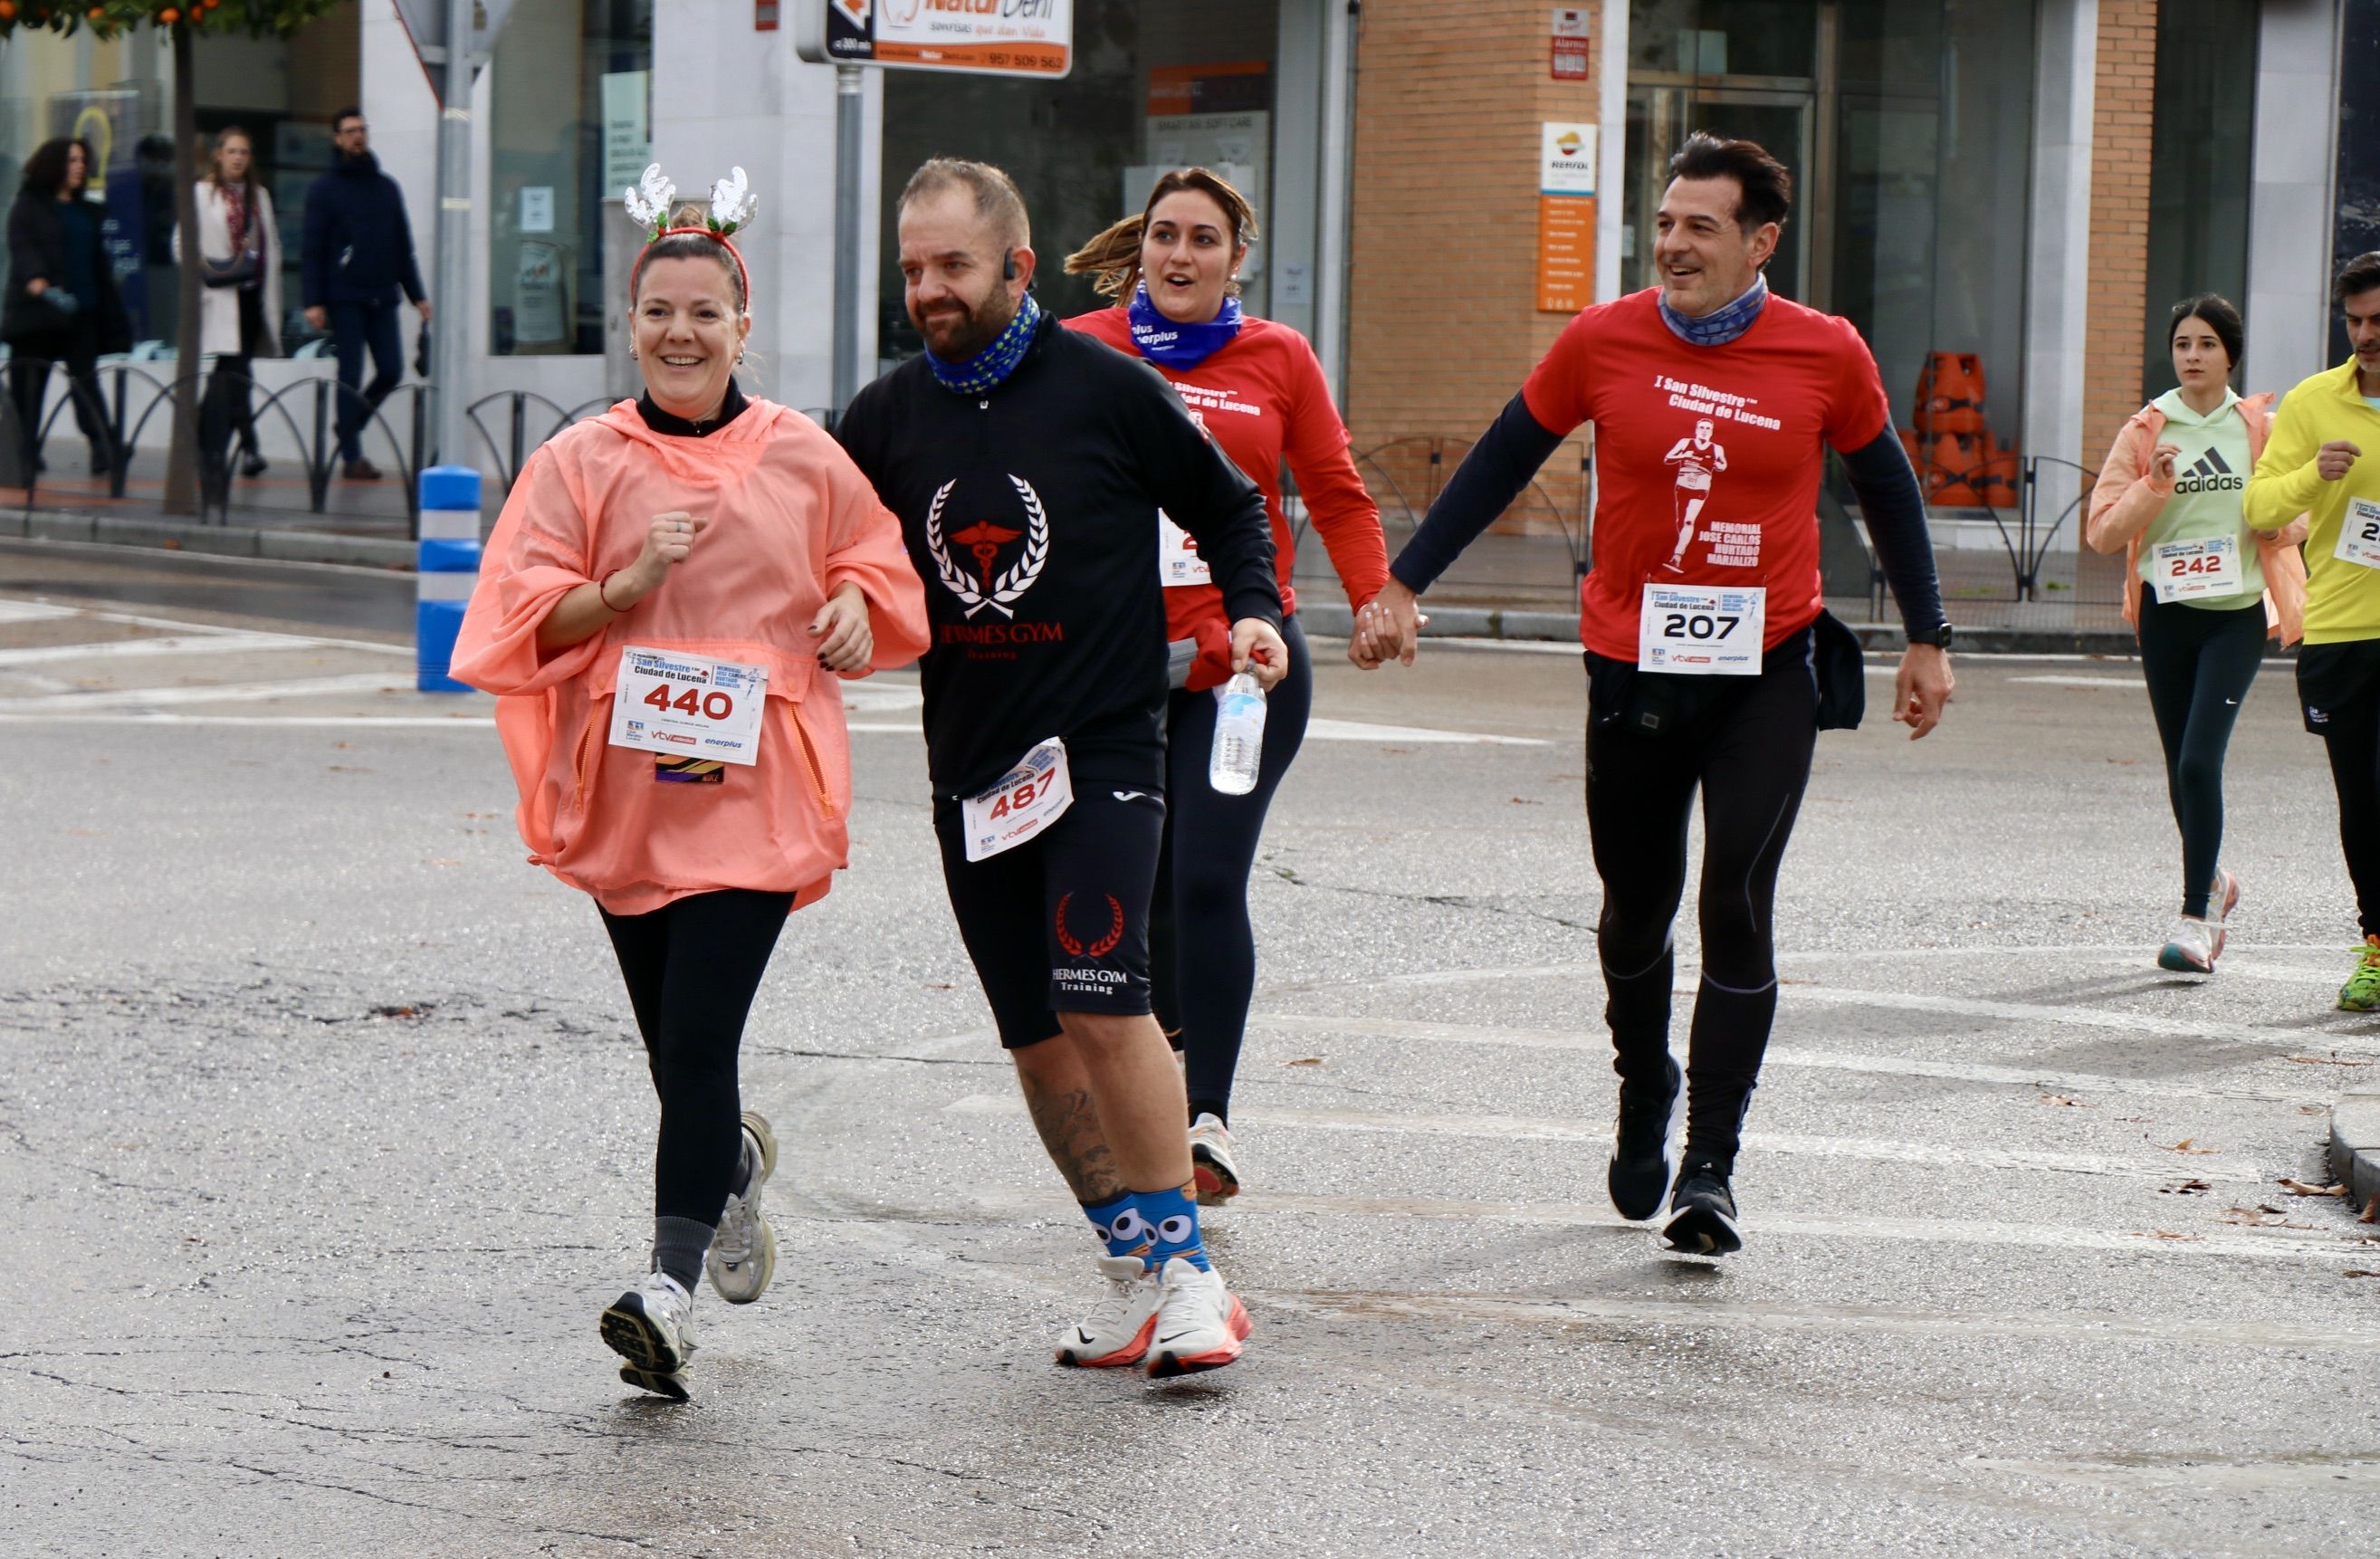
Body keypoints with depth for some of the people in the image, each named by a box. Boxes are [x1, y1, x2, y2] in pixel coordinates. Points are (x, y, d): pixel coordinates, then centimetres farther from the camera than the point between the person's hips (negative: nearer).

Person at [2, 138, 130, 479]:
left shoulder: (86, 211, 18)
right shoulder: (29, 206, 2)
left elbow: (98, 260, 19)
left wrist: (109, 307, 13)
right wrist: (34, 278, -32)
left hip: (80, 310, 4)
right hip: (38, 308, -4)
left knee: (85, 378, -4)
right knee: (29, 382, 0)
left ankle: (102, 448, -11)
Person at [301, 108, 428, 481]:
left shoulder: (387, 187, 15)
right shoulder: (324, 189, 1)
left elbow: (403, 247, 19)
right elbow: (313, 250, -3)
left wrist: (417, 295, 13)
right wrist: (314, 301, -11)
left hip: (382, 296, 4)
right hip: (344, 298, -4)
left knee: (391, 370, -1)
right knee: (351, 375, -5)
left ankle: (349, 428, 21)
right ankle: (351, 456, 0)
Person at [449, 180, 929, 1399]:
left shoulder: (804, 459, 5)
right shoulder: (581, 462, 2)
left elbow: (869, 560, 21)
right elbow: (528, 622, 0)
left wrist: (855, 605, 0)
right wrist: (632, 585, -16)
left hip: (754, 788, -2)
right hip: (625, 786, 2)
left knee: (699, 1037, -14)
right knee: (672, 1045, 11)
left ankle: (670, 1292, -18)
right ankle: (734, 1161, 45)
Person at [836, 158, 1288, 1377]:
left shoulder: (1105, 388, -4)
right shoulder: (885, 419, 6)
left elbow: (1229, 508, 8)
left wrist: (1252, 613, -7)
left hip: (1103, 749, -5)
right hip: (970, 767, 5)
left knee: (1101, 999, -18)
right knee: (1036, 1035, 6)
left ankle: (1189, 1275, -11)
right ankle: (1137, 1272, 17)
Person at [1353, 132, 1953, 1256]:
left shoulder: (1826, 354, -4)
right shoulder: (1603, 342, -3)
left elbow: (1886, 490, 11)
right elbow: (1499, 464, 8)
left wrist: (1925, 638, 15)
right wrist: (1403, 585, 7)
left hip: (1770, 668, -1)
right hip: (1633, 666, 1)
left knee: (1737, 907, -12)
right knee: (1637, 909, 13)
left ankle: (1709, 1167, -8)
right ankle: (1644, 1089, 42)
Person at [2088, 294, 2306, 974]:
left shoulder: (2263, 428, 2)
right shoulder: (2146, 431, 3)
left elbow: (2296, 522, 12)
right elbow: (2102, 530, -2)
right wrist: (2153, 485, -16)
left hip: (2237, 612, -2)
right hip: (2167, 612, 2)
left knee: (2200, 760, -16)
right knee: (2180, 767, 12)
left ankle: (2196, 916, -11)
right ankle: (2212, 882, 37)